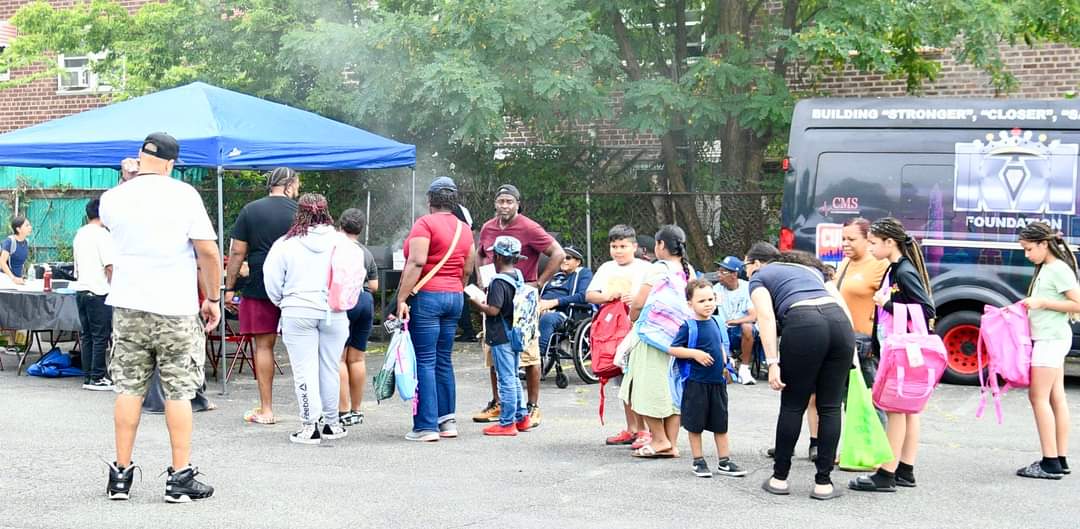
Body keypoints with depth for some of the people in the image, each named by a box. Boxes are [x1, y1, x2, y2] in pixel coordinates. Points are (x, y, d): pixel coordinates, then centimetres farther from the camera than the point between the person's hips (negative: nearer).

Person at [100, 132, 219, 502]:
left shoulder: (113, 199, 2)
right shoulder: (184, 195, -7)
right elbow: (208, 252, -9)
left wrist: (129, 179, 31)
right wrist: (213, 299, 2)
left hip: (129, 306, 3)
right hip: (177, 308, -3)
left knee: (129, 388, 8)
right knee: (178, 392, 2)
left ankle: (121, 475, 12)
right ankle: (181, 478, 4)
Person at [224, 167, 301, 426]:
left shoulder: (250, 211, 2)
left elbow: (237, 252, 0)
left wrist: (229, 288, 5)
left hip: (259, 289, -1)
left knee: (263, 346, 4)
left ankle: (266, 410, 5)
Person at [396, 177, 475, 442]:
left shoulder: (425, 224, -8)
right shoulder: (464, 229, 13)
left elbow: (416, 263, -17)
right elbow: (468, 270, 15)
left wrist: (402, 298, -17)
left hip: (427, 295, -7)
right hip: (455, 297, 7)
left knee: (425, 362, -6)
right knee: (444, 360, 14)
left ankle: (426, 426, -7)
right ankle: (448, 421, 15)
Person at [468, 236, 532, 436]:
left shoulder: (499, 282, -18)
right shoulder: (518, 277, 9)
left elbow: (493, 310, -23)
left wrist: (477, 303, -7)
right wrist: (486, 303, 18)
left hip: (501, 338, -9)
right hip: (516, 335, 9)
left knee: (506, 380, -4)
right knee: (514, 378, 19)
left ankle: (507, 423, 0)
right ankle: (522, 417, 24)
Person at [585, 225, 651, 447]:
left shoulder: (644, 268, 0)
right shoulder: (606, 269, 16)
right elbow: (589, 295, 12)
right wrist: (605, 296, -7)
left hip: (637, 329, -6)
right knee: (624, 383, 11)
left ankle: (643, 430, -6)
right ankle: (630, 429, 18)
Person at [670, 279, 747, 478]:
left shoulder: (715, 323, 7)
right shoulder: (688, 326, -12)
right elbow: (672, 349, -14)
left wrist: (723, 358, 8)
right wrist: (695, 353, -22)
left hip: (718, 381, 6)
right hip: (696, 382, -6)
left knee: (721, 423, 11)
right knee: (695, 423, 4)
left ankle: (724, 461, 19)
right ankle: (698, 461, 16)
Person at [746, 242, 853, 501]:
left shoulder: (760, 277, 20)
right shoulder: (809, 267, 34)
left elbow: (766, 317, 1)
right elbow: (841, 302, 22)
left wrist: (772, 363, -5)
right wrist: (851, 345, 17)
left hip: (803, 324, -4)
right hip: (839, 321, 4)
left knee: (793, 406, 9)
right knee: (830, 407, 9)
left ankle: (780, 478, 17)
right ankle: (823, 483, 10)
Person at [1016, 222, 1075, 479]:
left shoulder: (1058, 269, -13)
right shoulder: (1045, 269, 14)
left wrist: (1042, 303, -18)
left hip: (1051, 338, -10)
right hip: (1051, 338, 10)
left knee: (1039, 397, -9)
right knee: (1056, 398, 9)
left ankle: (1050, 463, -9)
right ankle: (1060, 460, 12)